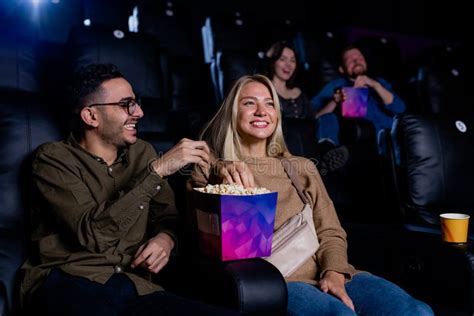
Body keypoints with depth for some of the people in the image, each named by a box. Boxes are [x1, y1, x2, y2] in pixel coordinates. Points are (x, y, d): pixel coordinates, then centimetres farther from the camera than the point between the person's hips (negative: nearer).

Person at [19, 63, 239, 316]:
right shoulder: (53, 159, -2)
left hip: (133, 285, 5)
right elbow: (92, 233, -16)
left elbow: (168, 214, 17)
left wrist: (166, 238, -8)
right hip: (68, 284, -4)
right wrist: (157, 170, -18)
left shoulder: (141, 153, 14)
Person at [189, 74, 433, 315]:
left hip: (323, 272, 4)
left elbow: (330, 232, 13)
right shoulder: (209, 171, 11)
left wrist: (334, 273, -8)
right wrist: (223, 181, -15)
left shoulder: (302, 168, 21)